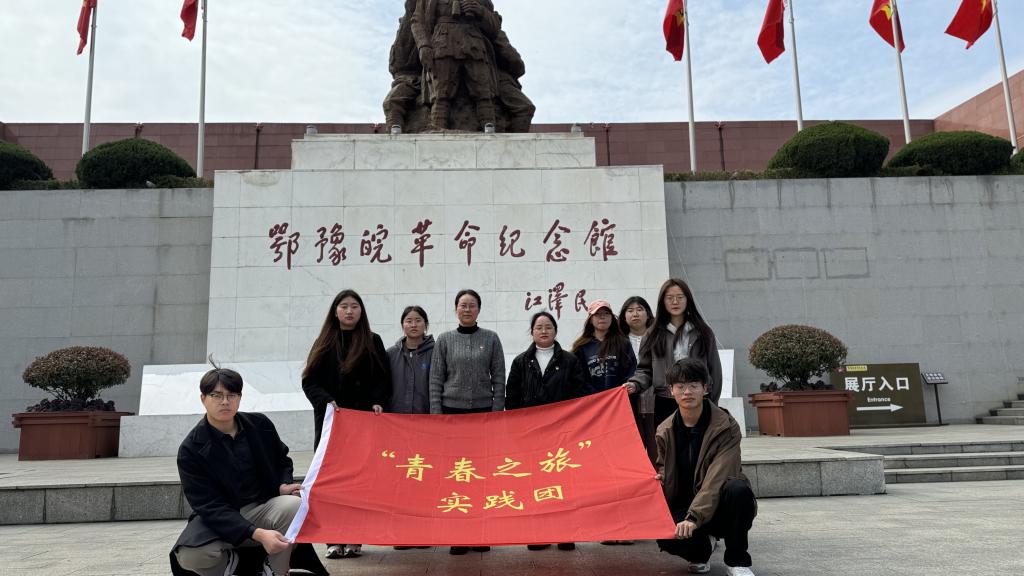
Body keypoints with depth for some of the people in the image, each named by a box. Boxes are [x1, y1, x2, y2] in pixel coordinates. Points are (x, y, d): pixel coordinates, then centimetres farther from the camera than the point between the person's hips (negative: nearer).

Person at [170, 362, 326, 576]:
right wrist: (257, 534, -32)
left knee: (294, 505, -31)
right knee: (189, 556, -32)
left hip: (263, 508, 2)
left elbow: (282, 460, 19)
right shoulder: (191, 450, -11)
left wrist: (284, 485, -7)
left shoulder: (260, 425, -1)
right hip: (218, 518, -1)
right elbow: (209, 507, -18)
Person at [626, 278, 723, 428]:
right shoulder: (654, 335, 7)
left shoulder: (703, 333, 8)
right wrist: (635, 384, -13)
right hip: (664, 404, 0)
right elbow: (645, 369, 7)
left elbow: (714, 369, 10)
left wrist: (712, 404, 7)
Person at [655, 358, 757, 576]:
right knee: (665, 536, -32)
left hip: (718, 506, -2)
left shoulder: (726, 426, -13)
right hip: (683, 507, 2)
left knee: (738, 489, -37)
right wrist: (656, 481, -15)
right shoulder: (665, 431, 1)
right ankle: (703, 547, 7)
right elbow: (663, 474, 11)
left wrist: (694, 517, -35)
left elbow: (717, 478, -24)